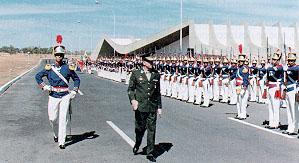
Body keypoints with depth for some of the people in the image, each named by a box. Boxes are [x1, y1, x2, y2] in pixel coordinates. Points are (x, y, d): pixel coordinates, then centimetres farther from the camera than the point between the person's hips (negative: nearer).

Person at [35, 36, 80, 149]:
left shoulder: (68, 68, 1)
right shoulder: (49, 68, 3)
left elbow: (76, 79, 13)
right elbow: (38, 76, 12)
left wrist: (74, 91, 3)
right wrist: (44, 86, 0)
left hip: (65, 96, -1)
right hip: (53, 96, 2)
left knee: (63, 119, -6)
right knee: (52, 118, 6)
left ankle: (61, 142, -1)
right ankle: (56, 134, 36)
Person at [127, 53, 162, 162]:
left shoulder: (156, 75, 9)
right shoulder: (136, 74, 1)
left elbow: (158, 92, 13)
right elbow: (130, 89, 5)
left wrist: (159, 106, 12)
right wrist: (132, 99, -13)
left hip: (152, 107, 2)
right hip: (140, 106, -2)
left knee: (151, 130, 3)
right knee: (140, 128, 8)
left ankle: (150, 153, 14)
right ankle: (137, 145, 38)